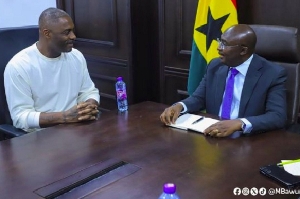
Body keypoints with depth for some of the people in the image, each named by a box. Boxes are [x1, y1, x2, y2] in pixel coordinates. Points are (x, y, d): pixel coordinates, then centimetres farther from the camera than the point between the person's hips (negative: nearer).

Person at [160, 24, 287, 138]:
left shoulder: (273, 74, -10)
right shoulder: (215, 66, 6)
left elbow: (278, 117, -19)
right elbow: (198, 98, 9)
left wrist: (240, 123, -35)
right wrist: (179, 106, -13)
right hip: (213, 134, 4)